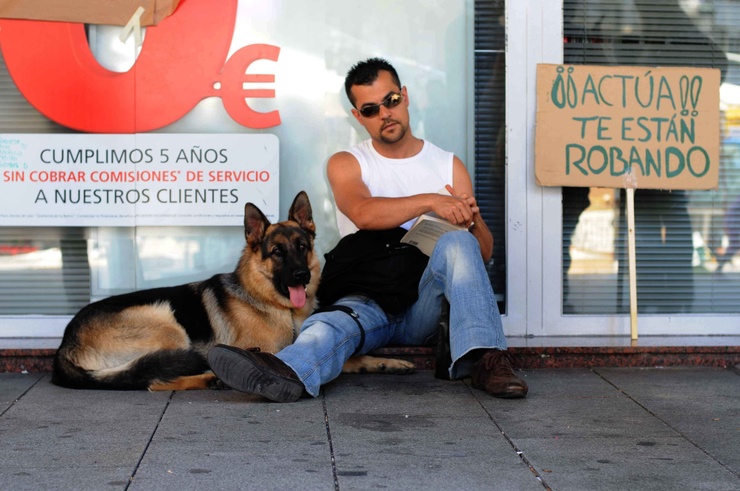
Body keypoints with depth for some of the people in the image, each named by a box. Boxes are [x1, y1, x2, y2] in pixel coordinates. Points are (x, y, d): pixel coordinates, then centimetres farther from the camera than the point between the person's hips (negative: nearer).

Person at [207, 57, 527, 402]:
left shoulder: (449, 166, 15)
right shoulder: (346, 165, 11)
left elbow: (484, 252, 12)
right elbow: (363, 214, -14)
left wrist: (472, 220, -11)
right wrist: (430, 201, -26)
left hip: (426, 300, 1)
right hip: (367, 298, -1)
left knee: (456, 243, -29)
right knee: (339, 320, -35)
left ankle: (484, 358, -44)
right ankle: (287, 372, -67)